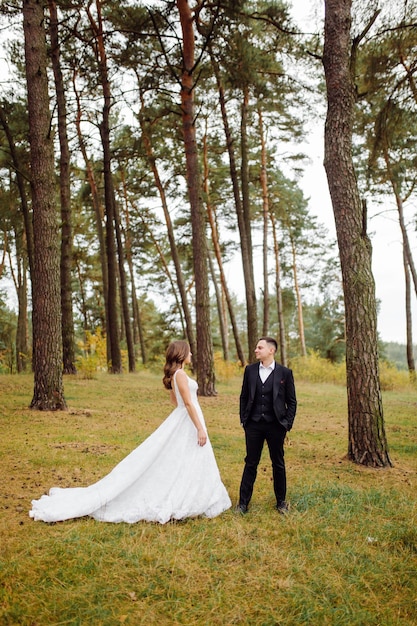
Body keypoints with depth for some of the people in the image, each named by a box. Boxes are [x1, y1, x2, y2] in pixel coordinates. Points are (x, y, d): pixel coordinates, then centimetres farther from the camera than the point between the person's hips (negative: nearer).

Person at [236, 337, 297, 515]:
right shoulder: (250, 370, 4)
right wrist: (243, 419, 4)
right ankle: (243, 502, 17)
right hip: (253, 425, 2)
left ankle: (281, 501, 27)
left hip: (276, 425, -1)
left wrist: (287, 424, -4)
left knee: (278, 464, 11)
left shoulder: (285, 372, -3)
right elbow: (244, 396, 9)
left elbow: (291, 401, 1)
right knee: (251, 463, 8)